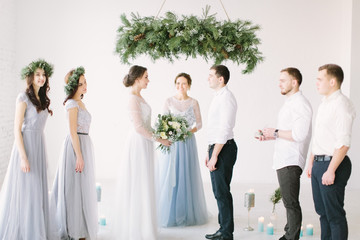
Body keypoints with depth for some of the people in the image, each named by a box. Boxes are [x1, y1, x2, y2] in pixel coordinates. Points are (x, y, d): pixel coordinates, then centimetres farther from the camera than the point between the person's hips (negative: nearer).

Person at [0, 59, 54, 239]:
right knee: (24, 191, -4)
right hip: (26, 145, -8)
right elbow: (17, 129, -13)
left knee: (36, 191, 11)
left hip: (39, 146, 8)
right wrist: (23, 157, -20)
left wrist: (41, 154, 15)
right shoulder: (24, 98, -9)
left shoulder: (42, 99, 13)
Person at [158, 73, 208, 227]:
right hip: (172, 142, 0)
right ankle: (170, 213, 11)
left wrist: (190, 131, -12)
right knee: (169, 177, 1)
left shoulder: (193, 103, 4)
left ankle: (187, 213, 13)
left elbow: (199, 123, 6)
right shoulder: (169, 101, 5)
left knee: (186, 176, 2)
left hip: (187, 142, 0)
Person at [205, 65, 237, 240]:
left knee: (222, 191, -5)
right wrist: (209, 152, 19)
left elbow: (225, 129, -20)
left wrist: (215, 156, -21)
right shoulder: (218, 97, 16)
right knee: (219, 191, 15)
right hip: (216, 147, 10)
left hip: (224, 149, -10)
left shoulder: (226, 98, -15)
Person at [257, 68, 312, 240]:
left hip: (291, 162, -10)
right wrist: (271, 136, 12)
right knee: (289, 202, 15)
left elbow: (298, 134, -24)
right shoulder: (289, 103, 18)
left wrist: (275, 132, -14)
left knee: (291, 203, -5)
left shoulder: (300, 104, -14)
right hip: (283, 160, 10)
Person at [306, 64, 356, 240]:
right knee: (322, 211, 16)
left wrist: (331, 170, -23)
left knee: (335, 214, -3)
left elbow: (343, 143, -21)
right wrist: (312, 163, 21)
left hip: (333, 164, -10)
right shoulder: (324, 104, 16)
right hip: (319, 163, 10)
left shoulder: (342, 105, -15)